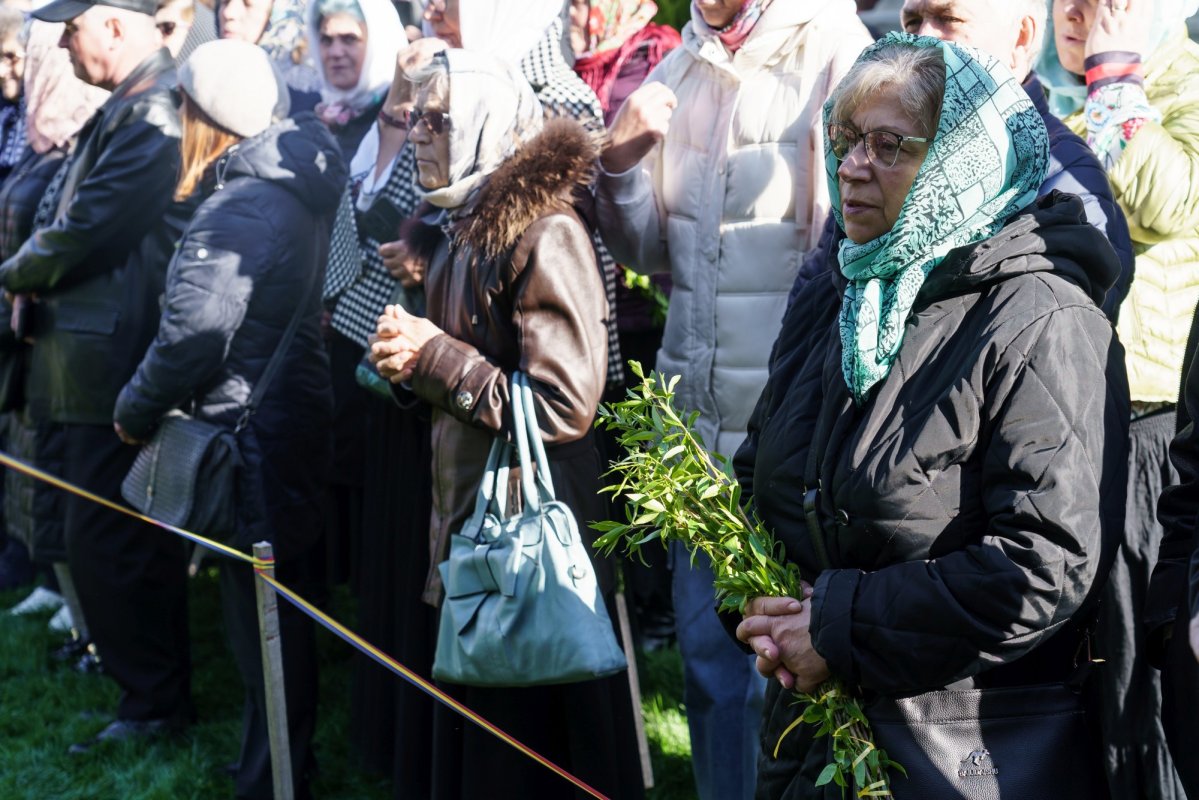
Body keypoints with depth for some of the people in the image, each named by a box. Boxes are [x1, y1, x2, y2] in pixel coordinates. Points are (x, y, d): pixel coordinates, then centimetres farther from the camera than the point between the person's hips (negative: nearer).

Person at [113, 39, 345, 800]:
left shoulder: (238, 208, -20)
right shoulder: (303, 186, 7)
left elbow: (194, 332, -22)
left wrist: (135, 410, -7)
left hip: (252, 432, -9)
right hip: (299, 415, 9)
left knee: (260, 615, 0)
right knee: (285, 608, 20)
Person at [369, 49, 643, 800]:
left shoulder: (545, 231, -17)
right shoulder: (451, 226, 11)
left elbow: (563, 406, -23)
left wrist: (433, 356, -16)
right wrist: (405, 359, 3)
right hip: (465, 509, 9)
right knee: (470, 734, 16)